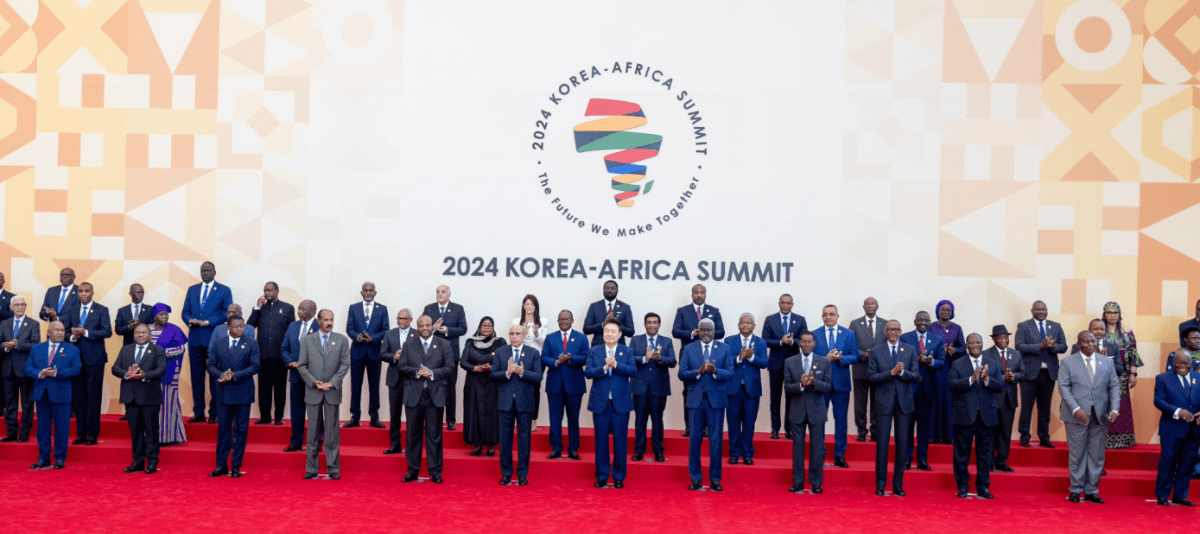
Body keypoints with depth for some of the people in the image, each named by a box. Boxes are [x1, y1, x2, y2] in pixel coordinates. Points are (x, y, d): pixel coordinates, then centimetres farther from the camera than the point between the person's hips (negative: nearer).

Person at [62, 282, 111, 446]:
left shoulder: (101, 310, 1)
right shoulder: (71, 311, 13)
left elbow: (107, 332, -9)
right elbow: (65, 332, 11)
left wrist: (86, 332, -17)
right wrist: (72, 337, -10)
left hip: (94, 358, -4)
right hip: (76, 358, 4)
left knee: (93, 397, -3)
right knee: (78, 397, 6)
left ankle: (93, 434, 1)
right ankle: (81, 434, 11)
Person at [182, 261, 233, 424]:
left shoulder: (224, 290, 4)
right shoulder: (192, 290, 17)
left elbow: (227, 313, -3)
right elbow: (185, 312, 13)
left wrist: (208, 322, -13)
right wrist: (190, 320, -9)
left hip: (214, 338, -4)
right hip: (195, 339, 4)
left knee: (215, 377, -2)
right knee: (196, 377, 5)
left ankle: (214, 413, 3)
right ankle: (198, 413, 10)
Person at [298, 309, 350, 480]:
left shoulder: (342, 340, 5)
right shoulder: (307, 341, 6)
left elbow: (345, 364, 0)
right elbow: (302, 366, 3)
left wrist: (332, 383, -9)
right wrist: (314, 382, -10)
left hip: (333, 392, 0)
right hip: (313, 392, 0)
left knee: (332, 431, 3)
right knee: (312, 432, 4)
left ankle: (333, 468, 8)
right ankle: (311, 469, 10)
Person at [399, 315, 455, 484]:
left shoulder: (444, 345, 5)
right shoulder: (408, 345, 9)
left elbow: (450, 368, -3)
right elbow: (402, 367, 1)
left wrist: (432, 373, -17)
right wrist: (417, 372, -16)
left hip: (435, 395, -1)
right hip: (413, 395, 1)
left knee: (434, 435, 2)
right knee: (413, 434, 7)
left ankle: (435, 471, 8)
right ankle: (412, 470, 16)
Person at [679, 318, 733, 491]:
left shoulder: (724, 348, 4)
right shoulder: (689, 349, 6)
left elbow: (730, 374, -3)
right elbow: (682, 374, -1)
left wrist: (715, 371, -21)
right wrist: (698, 371, -17)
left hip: (716, 399, -1)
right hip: (696, 399, 1)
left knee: (716, 440, 2)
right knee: (695, 439, 5)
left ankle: (715, 479, 12)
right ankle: (695, 478, 16)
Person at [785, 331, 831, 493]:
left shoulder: (824, 363, 3)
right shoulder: (789, 362, 3)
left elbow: (828, 386, -3)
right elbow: (787, 386, -3)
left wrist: (814, 382, -21)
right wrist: (801, 384, -23)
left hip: (816, 411, 0)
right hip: (797, 411, 0)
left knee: (817, 448, 2)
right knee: (797, 446, 5)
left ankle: (816, 483, 10)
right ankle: (797, 482, 13)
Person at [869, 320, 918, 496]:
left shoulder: (910, 350, 6)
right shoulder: (876, 351, 3)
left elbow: (916, 376, 0)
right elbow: (872, 377, -4)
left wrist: (902, 372, -18)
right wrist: (891, 372, -17)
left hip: (903, 402, 1)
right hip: (884, 402, -1)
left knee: (902, 444, 4)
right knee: (882, 443, 0)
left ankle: (898, 485, 13)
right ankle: (880, 485, 8)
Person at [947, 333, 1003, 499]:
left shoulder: (993, 365, 10)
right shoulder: (957, 364, 2)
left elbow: (1001, 386, 0)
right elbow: (951, 384, -12)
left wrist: (987, 379, -18)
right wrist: (971, 379, -21)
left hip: (986, 416, 2)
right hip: (965, 416, -2)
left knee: (985, 454, 7)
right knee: (962, 454, 4)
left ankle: (983, 487, 17)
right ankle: (963, 487, 15)